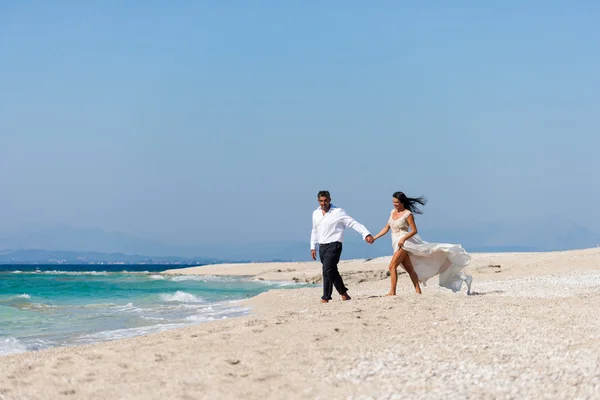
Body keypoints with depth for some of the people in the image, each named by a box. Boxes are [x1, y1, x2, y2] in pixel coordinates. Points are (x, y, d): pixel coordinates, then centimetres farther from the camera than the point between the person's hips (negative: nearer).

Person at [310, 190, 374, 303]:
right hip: (322, 247, 6)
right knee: (332, 271, 11)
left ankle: (326, 297, -10)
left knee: (328, 270, -17)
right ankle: (343, 293, 22)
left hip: (334, 246, -6)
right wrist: (313, 247, 19)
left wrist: (366, 234, -21)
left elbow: (353, 223, -11)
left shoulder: (338, 212, -6)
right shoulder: (316, 213, 11)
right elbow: (315, 231, 22)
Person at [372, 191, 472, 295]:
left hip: (404, 243, -8)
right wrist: (375, 237, 14)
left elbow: (414, 230, -10)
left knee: (392, 266, -16)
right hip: (397, 243, 8)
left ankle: (392, 292, -18)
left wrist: (403, 239, -23)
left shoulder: (408, 214, -9)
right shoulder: (393, 212, 13)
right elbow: (387, 228, 19)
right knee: (410, 269, 7)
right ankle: (418, 291, 9)